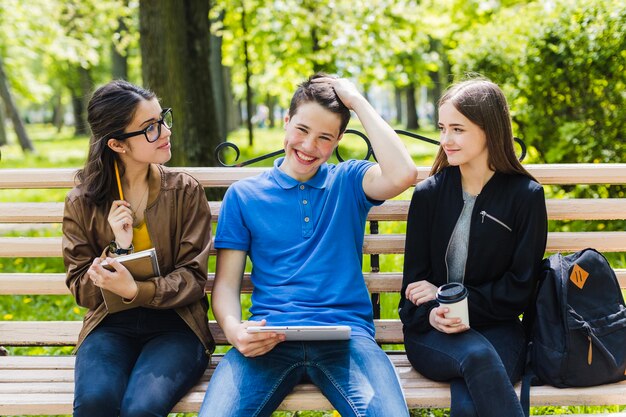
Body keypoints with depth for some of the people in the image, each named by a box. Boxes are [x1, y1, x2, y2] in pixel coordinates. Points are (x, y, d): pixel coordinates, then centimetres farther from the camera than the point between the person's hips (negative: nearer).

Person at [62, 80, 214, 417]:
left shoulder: (185, 191, 1)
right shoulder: (82, 203, 4)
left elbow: (193, 278, -2)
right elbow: (81, 287, 5)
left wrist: (136, 291, -20)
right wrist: (117, 249, -14)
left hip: (174, 324, -1)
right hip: (110, 325, 1)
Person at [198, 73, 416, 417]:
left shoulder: (348, 183, 14)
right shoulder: (243, 195, 15)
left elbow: (402, 175, -9)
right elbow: (226, 283, 11)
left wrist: (357, 101, 0)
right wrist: (233, 329, -12)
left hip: (345, 335, 0)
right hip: (269, 337, 0)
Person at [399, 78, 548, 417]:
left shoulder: (525, 195, 1)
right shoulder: (428, 194, 7)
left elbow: (519, 289, -1)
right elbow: (414, 279, 6)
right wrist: (430, 313, -16)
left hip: (496, 328, -1)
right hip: (430, 330, 1)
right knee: (478, 356, -35)